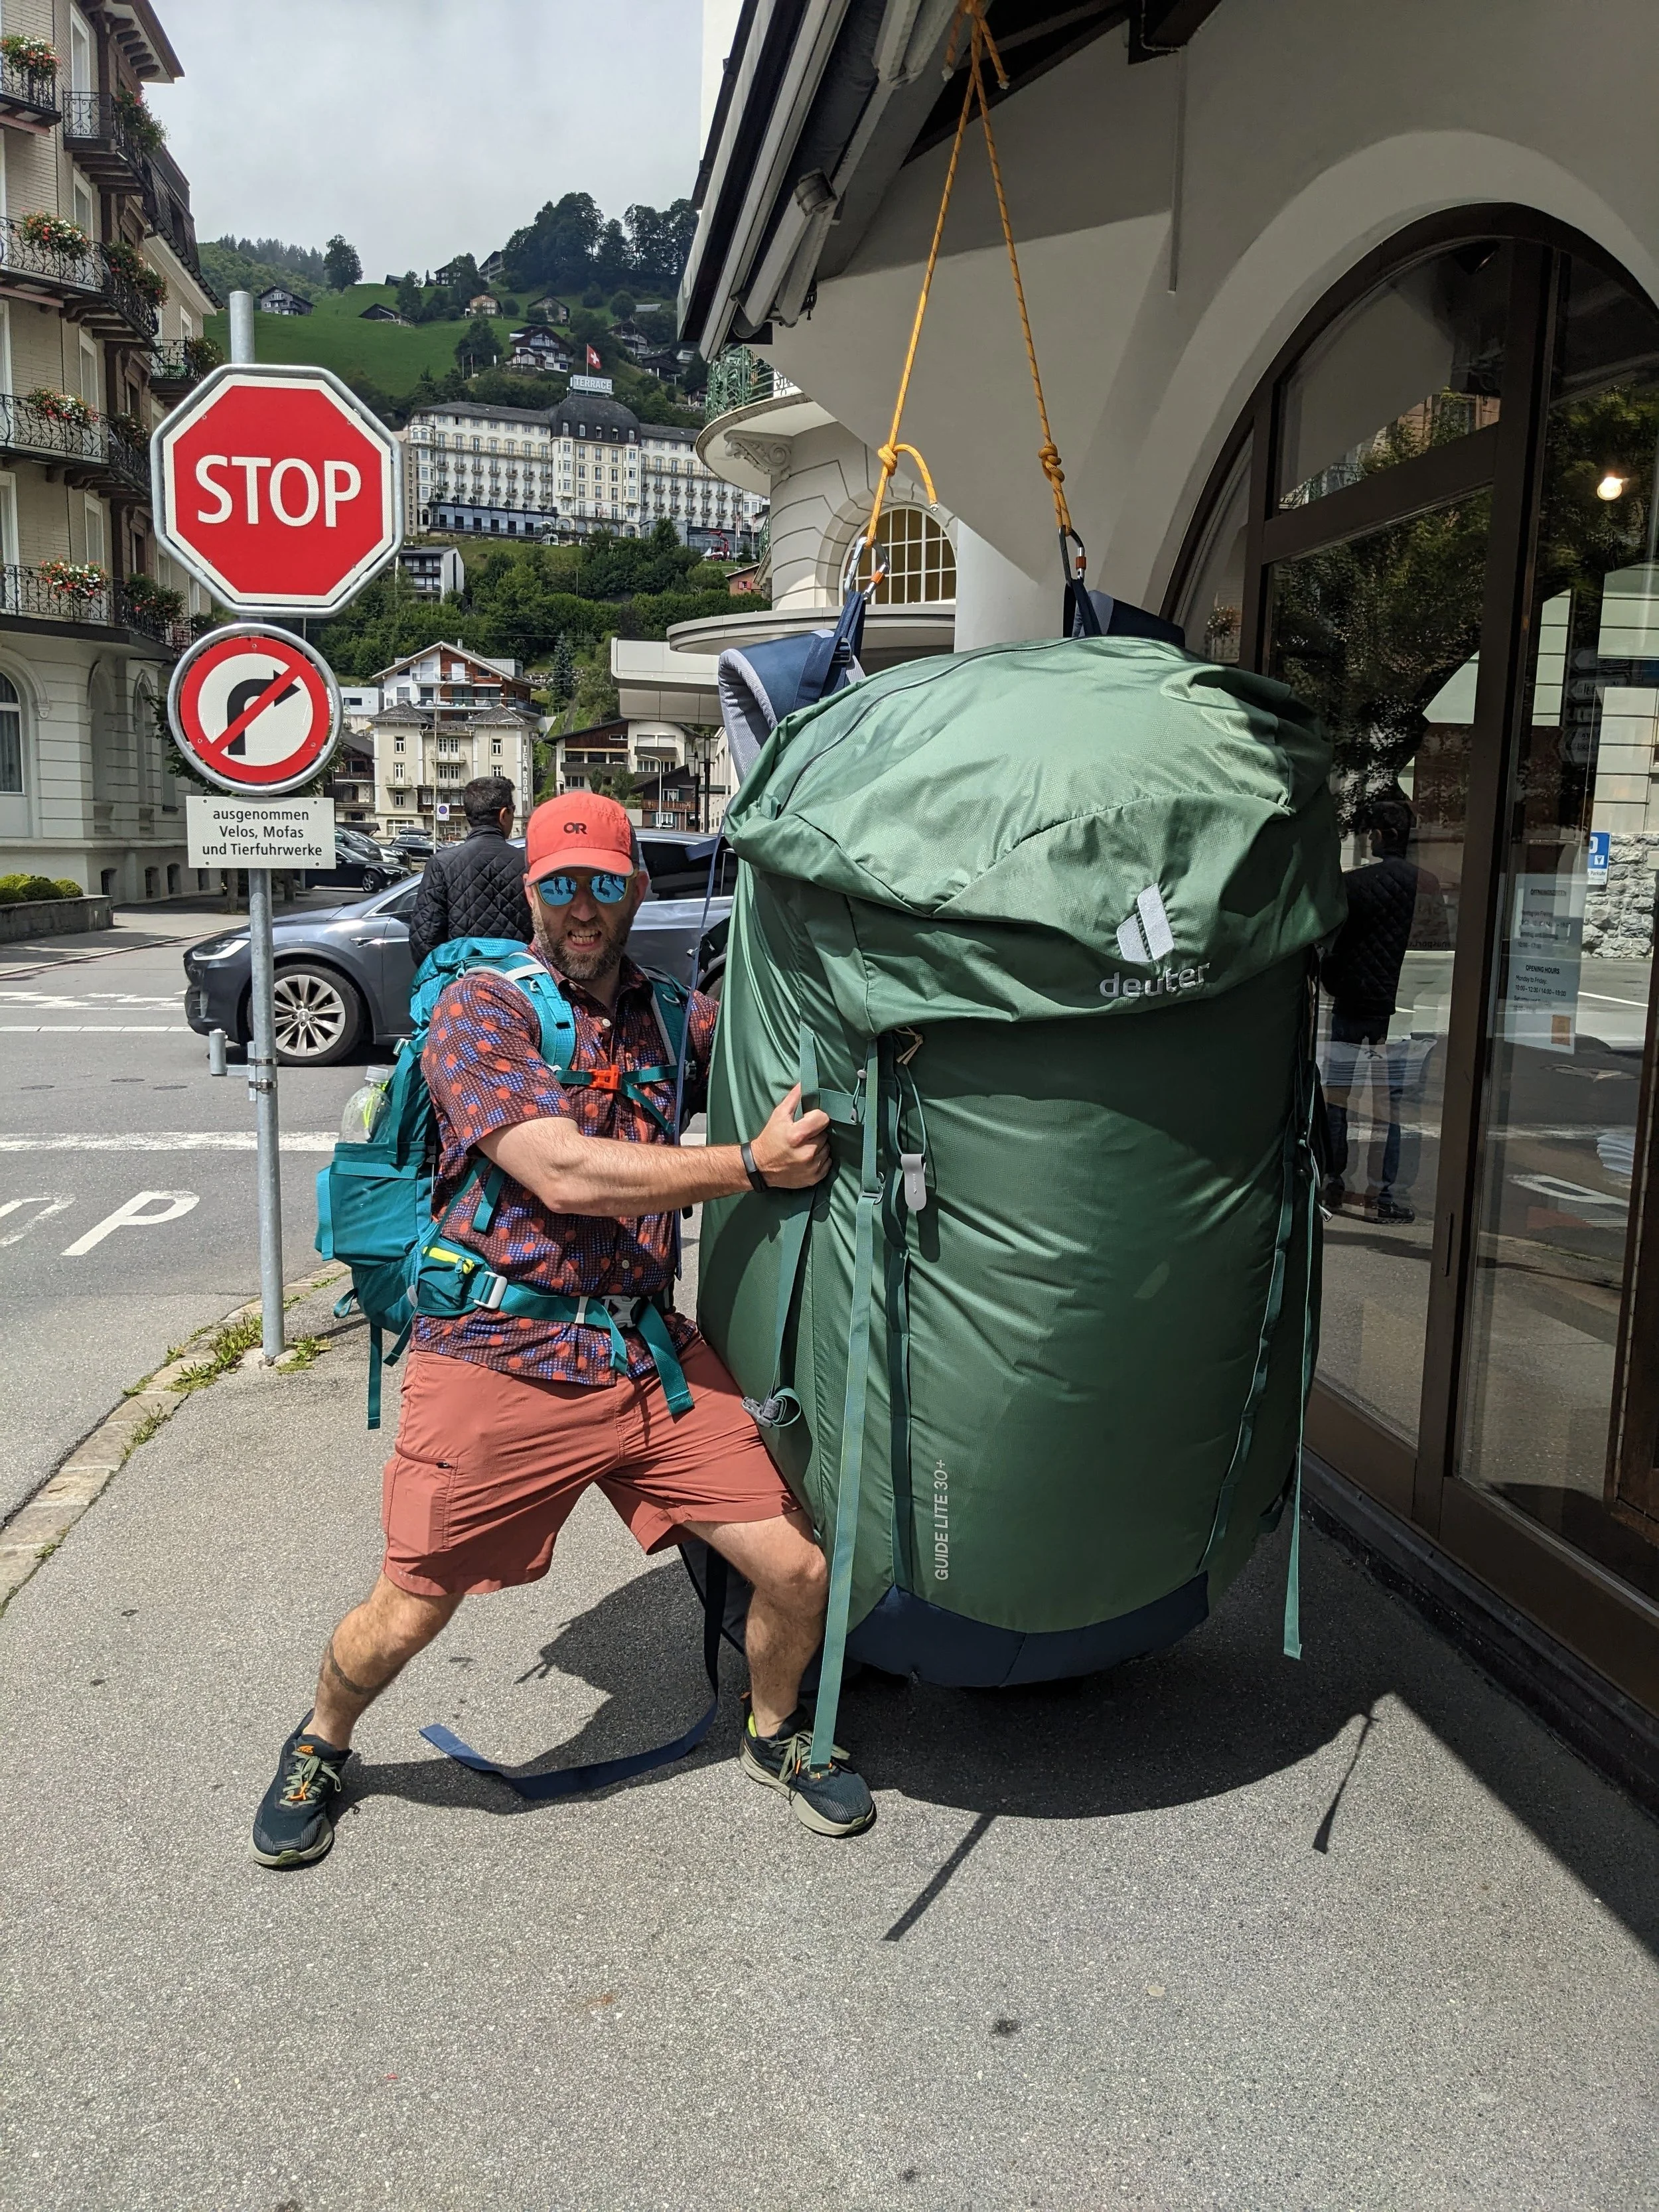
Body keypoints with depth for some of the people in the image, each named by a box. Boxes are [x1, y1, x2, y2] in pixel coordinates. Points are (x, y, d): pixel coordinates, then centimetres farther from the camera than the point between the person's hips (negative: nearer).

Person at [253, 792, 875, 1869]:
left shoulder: (672, 1014, 9)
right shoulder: (480, 1007, -8)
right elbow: (567, 1175, -19)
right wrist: (752, 1164, -17)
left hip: (653, 1355, 4)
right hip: (500, 1363, -4)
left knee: (800, 1571, 1)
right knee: (406, 1616, 7)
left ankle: (775, 1731, 33)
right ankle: (321, 1746, 42)